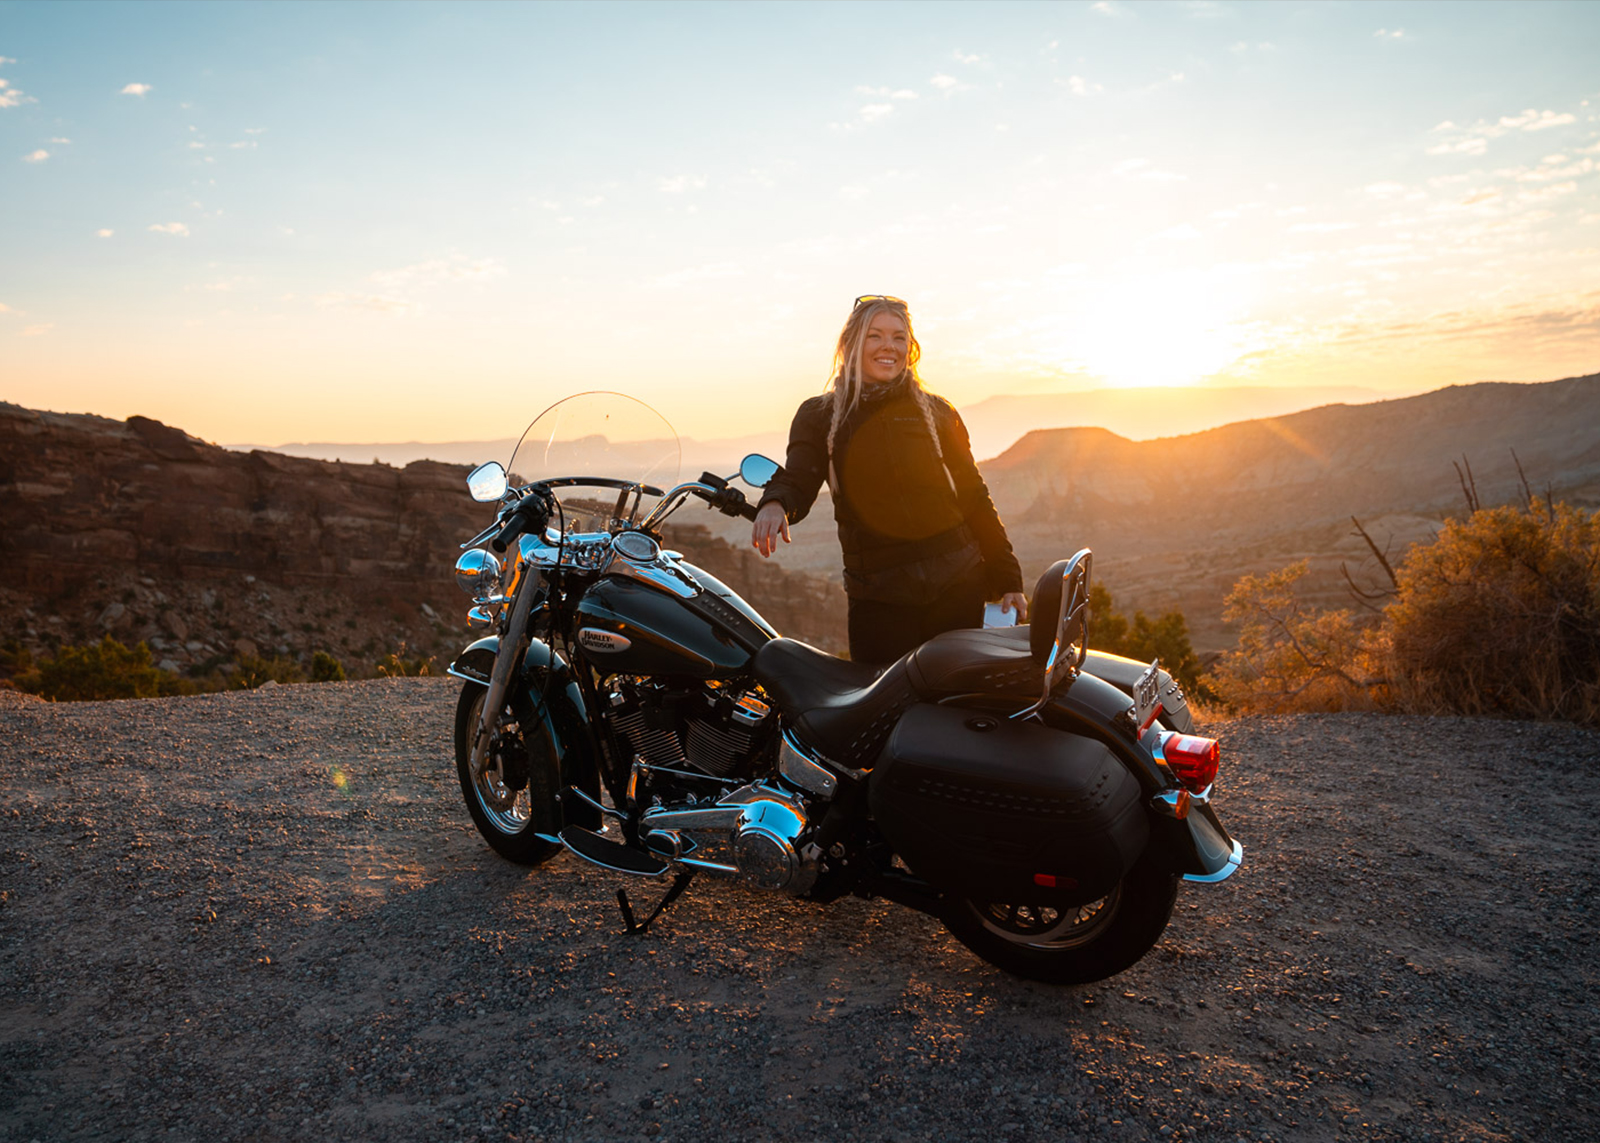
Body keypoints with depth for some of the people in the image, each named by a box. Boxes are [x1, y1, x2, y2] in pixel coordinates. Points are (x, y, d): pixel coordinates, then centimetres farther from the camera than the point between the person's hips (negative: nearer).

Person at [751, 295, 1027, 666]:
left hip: (956, 585, 1)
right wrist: (775, 504, -31)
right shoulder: (819, 416, 8)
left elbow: (974, 498, 12)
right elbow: (798, 479, -5)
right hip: (877, 596, -1)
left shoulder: (936, 412, 11)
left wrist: (1008, 581, 7)